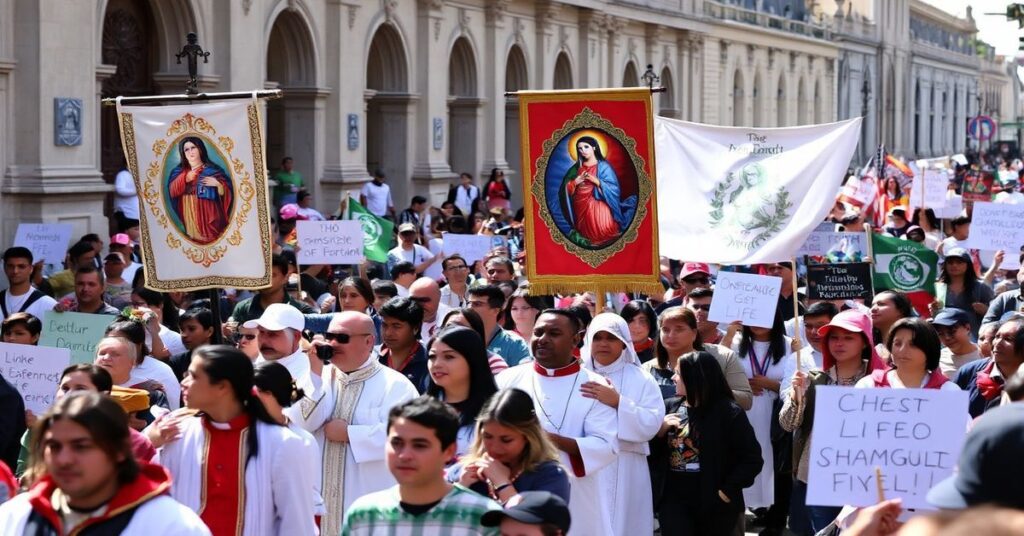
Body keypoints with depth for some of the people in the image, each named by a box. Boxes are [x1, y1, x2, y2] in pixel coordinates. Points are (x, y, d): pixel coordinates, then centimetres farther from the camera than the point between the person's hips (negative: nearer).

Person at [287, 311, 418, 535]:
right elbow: (300, 423, -2)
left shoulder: (394, 385, -3)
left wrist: (349, 434, -10)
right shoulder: (319, 378, 13)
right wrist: (315, 373, -9)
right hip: (321, 500, 5)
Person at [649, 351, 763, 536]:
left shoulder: (729, 413, -8)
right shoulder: (669, 407, 6)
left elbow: (752, 459, -9)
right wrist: (659, 432, -10)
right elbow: (649, 452, 9)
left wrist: (727, 492, -14)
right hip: (674, 499, 3)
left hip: (714, 502, -3)